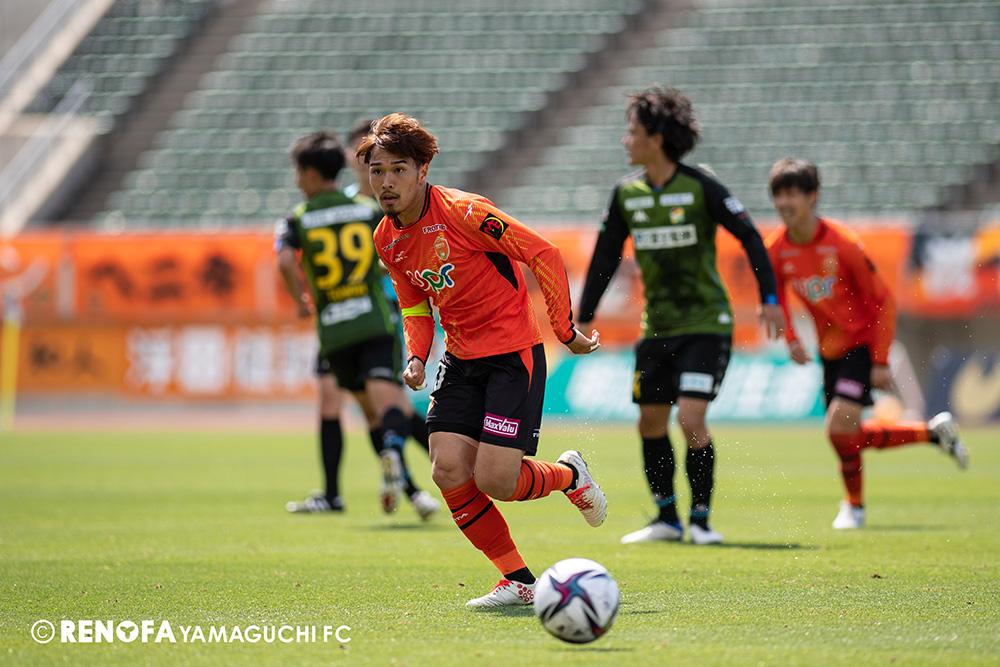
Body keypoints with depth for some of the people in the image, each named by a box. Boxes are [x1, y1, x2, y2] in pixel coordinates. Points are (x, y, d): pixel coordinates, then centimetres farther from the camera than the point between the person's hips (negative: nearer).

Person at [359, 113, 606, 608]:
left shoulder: (461, 211, -18)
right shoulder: (388, 240, 5)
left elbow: (543, 255, -16)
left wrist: (565, 330, -15)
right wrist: (417, 357, -1)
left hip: (513, 353, -7)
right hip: (461, 359, 7)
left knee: (494, 482, -14)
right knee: (448, 470, -10)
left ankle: (569, 474, 20)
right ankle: (518, 581, 6)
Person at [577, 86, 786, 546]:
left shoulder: (701, 187, -12)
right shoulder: (626, 194, 3)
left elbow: (749, 237, -6)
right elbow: (605, 257, 11)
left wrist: (769, 298, -11)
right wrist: (584, 318, 9)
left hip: (706, 324, -5)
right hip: (656, 327, 5)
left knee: (691, 420, -15)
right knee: (650, 423, 6)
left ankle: (700, 520, 0)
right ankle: (666, 520, 20)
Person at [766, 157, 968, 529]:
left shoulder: (843, 244, -23)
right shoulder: (776, 250, -9)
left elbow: (883, 300, -15)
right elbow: (776, 298, 11)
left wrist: (881, 362, -18)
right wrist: (791, 340, -6)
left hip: (863, 342, -6)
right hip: (829, 348, 6)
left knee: (839, 427, -19)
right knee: (850, 437, 8)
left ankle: (854, 504, 7)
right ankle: (933, 432, 29)